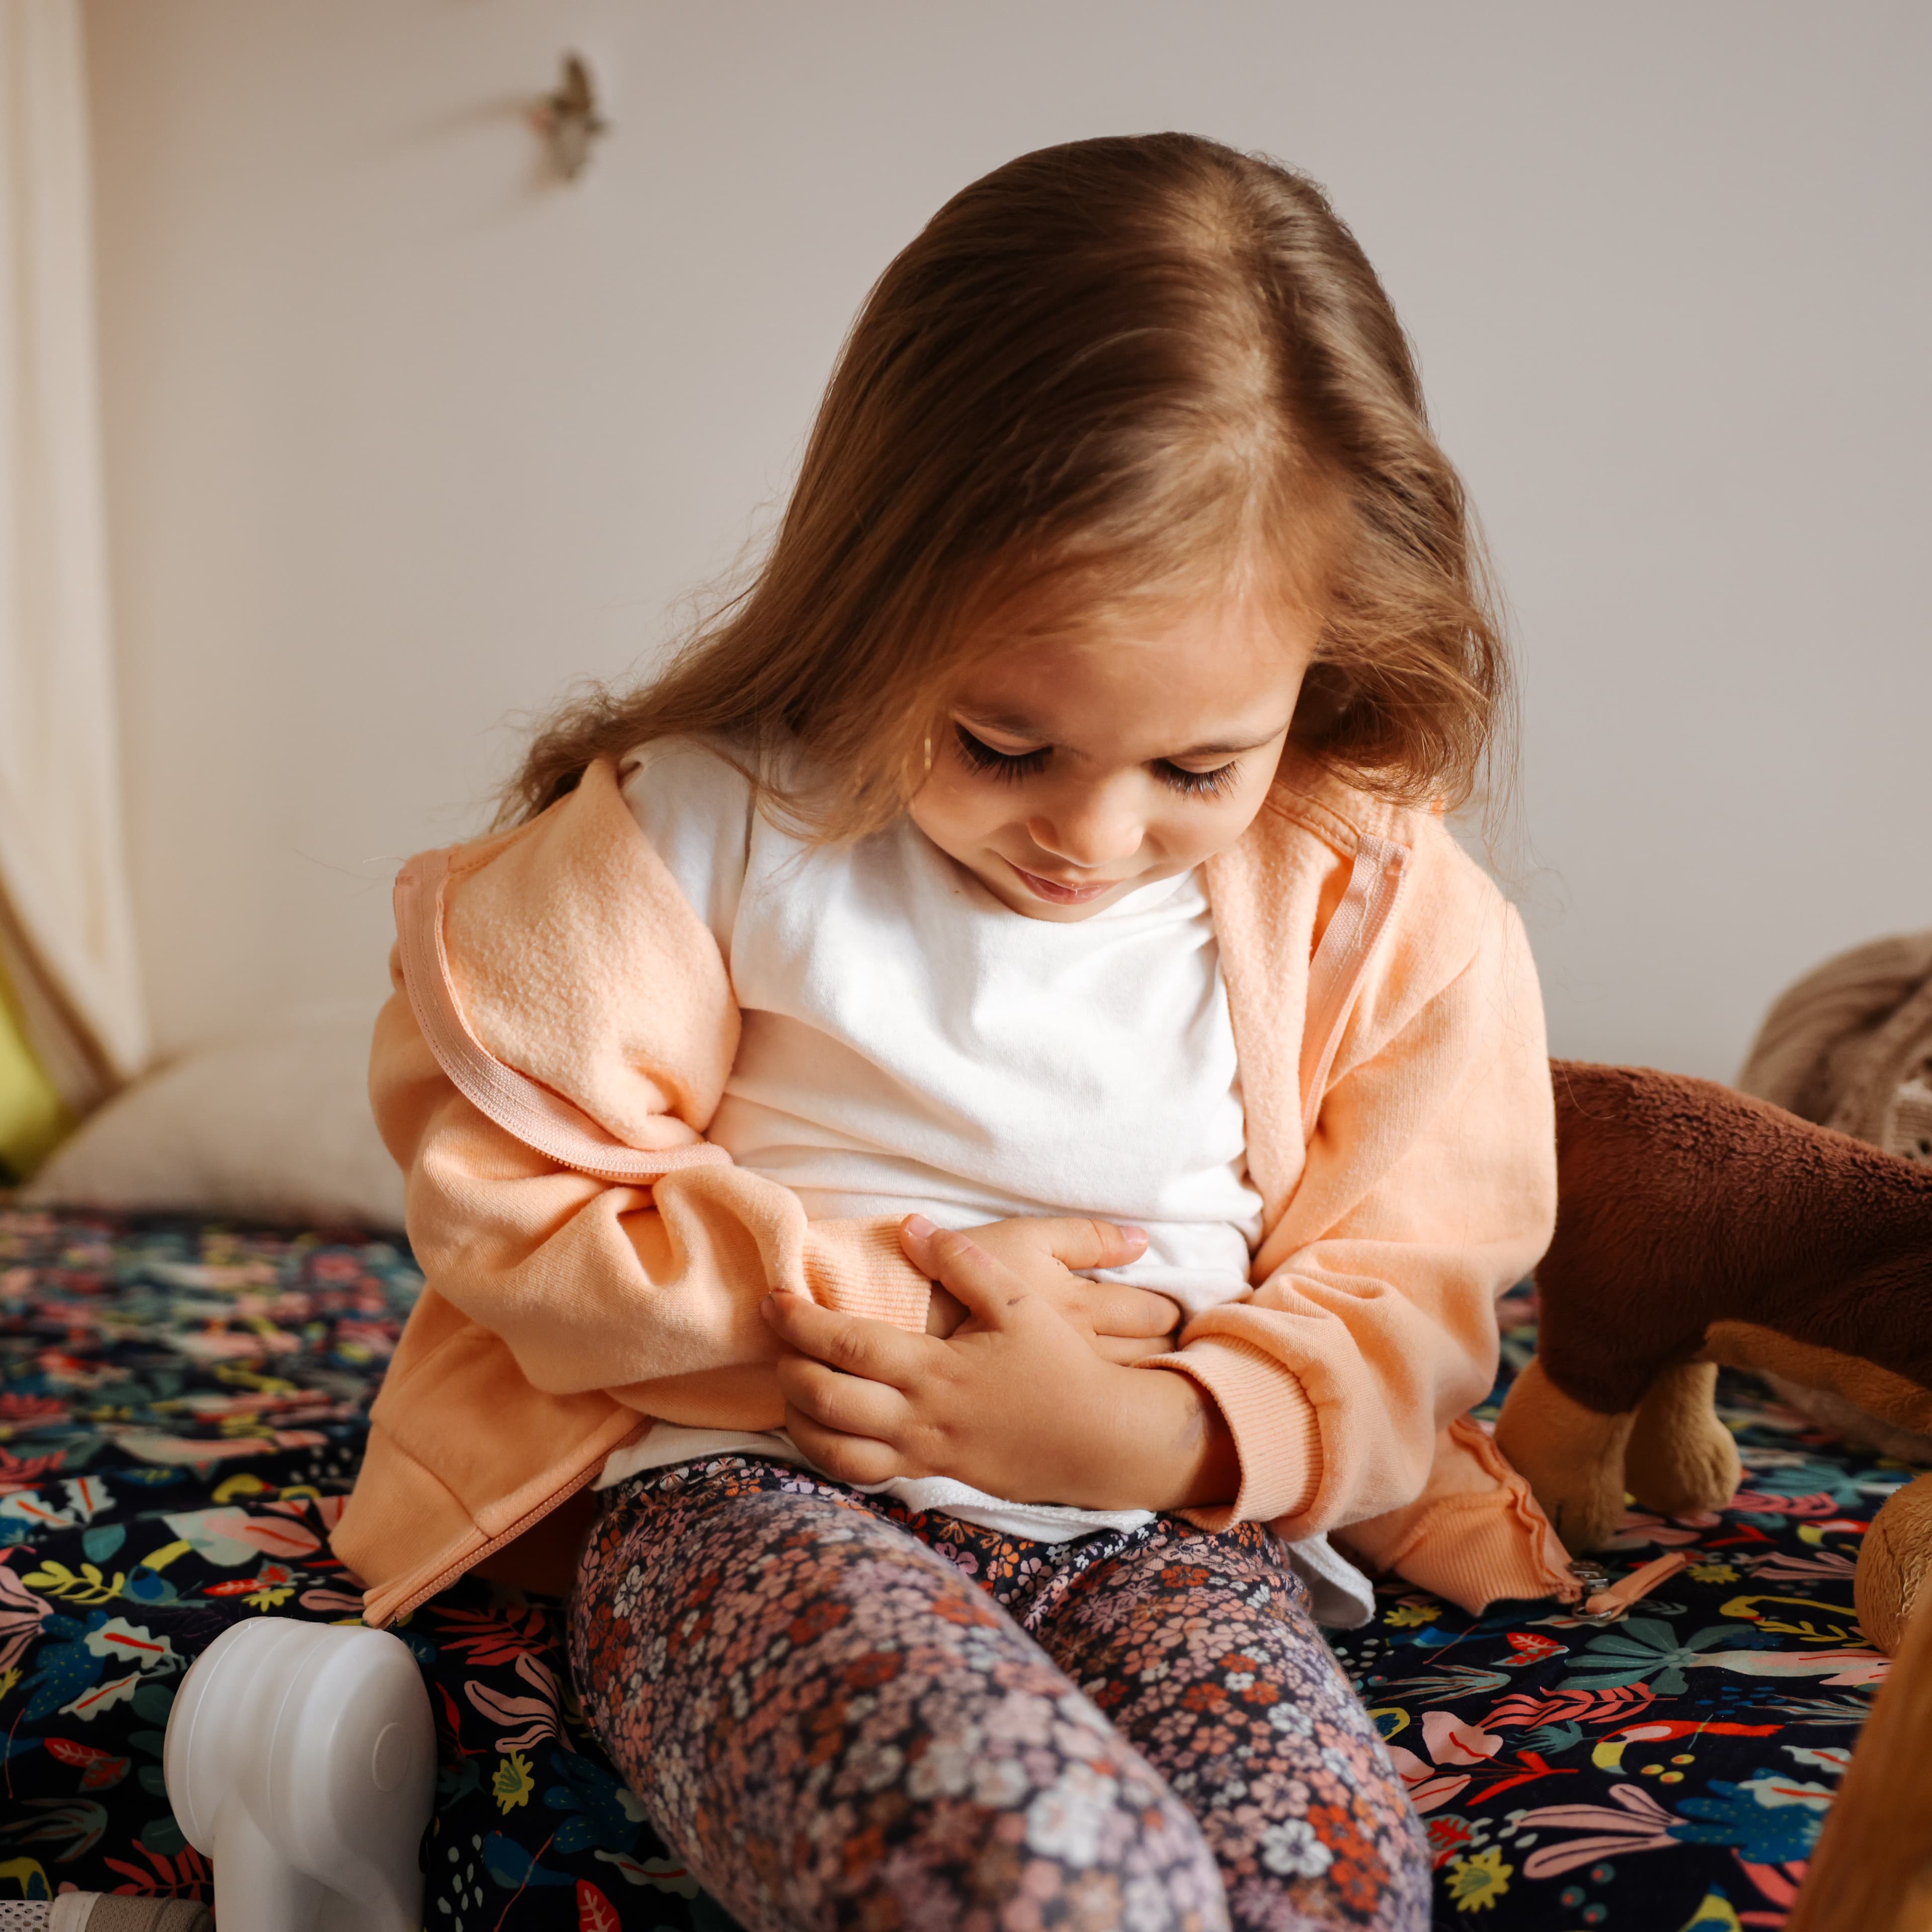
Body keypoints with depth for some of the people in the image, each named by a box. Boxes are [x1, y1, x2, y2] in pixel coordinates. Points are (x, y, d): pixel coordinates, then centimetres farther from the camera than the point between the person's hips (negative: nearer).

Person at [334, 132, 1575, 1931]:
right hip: (752, 1494, -2)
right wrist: (894, 1298, -8)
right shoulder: (713, 829, -6)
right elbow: (512, 1196, -1)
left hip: (1168, 1522, 4)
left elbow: (1406, 1296, 5)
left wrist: (1155, 1429, -16)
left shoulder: (1377, 901, 0)